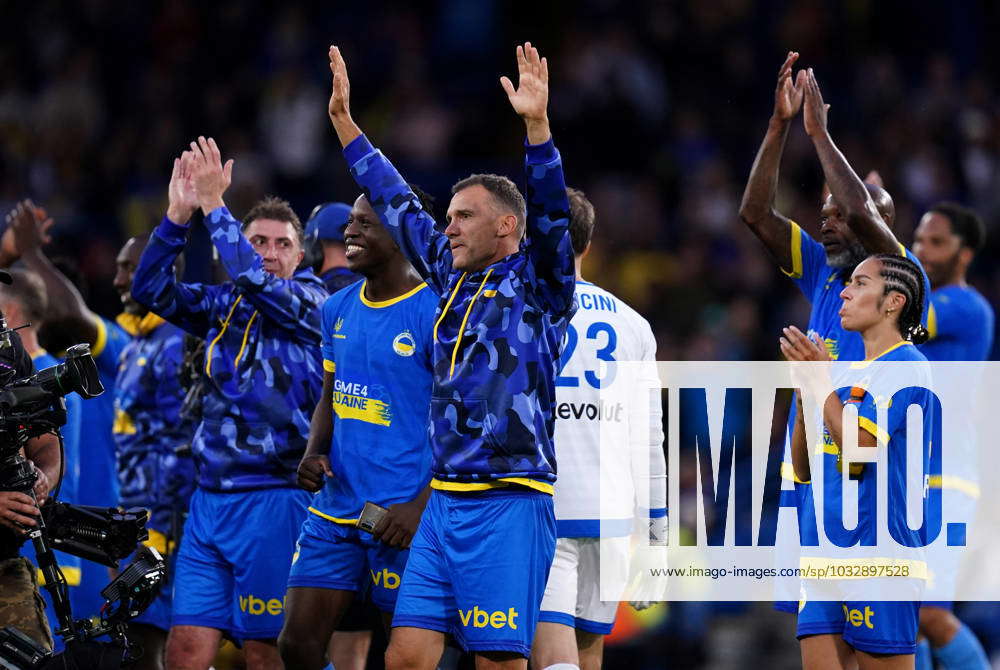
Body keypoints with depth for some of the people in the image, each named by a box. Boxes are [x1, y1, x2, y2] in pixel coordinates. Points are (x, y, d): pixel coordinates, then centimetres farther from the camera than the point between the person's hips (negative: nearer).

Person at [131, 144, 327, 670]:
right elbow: (152, 289, 2)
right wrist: (178, 214, -8)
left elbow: (252, 279, -21)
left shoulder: (311, 303, -3)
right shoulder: (224, 306, 12)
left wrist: (214, 204, -17)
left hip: (273, 501, -5)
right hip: (210, 500, 5)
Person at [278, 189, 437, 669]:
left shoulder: (436, 312, -10)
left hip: (402, 518, -7)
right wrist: (314, 453, 2)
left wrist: (420, 505, -18)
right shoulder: (338, 310, 13)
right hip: (335, 508, 7)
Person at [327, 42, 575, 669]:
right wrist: (344, 118, 26)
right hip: (444, 501, 7)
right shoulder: (453, 279, 17)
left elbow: (549, 215, -17)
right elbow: (398, 204, 24)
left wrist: (537, 123, -29)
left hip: (508, 505, -7)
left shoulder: (537, 286, 0)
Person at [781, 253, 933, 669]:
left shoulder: (905, 367, -7)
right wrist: (805, 390, 7)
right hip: (827, 555, 8)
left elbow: (858, 448, -18)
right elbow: (804, 471, 19)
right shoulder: (849, 374, 19)